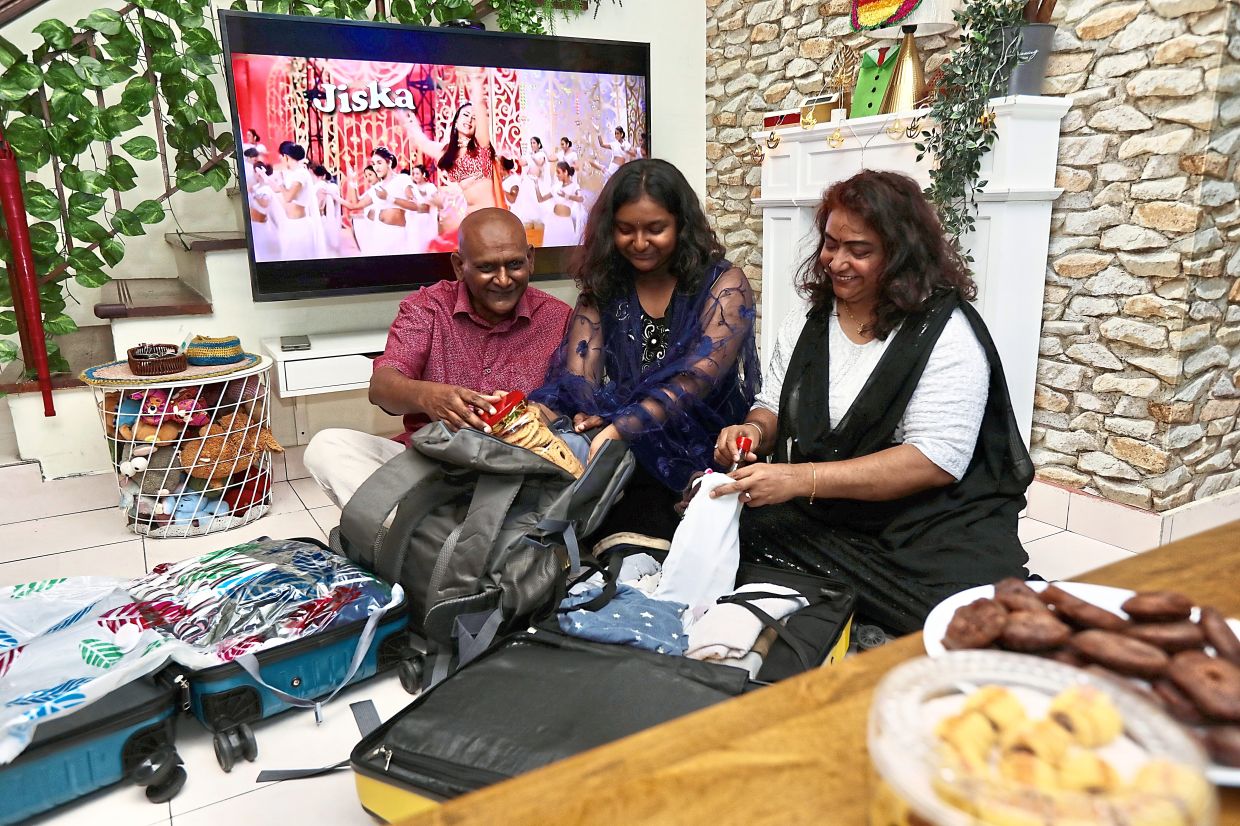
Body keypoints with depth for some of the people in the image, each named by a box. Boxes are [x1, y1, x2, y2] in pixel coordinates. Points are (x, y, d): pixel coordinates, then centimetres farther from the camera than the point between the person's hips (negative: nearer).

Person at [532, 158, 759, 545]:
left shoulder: (724, 285, -2)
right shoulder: (603, 288, 9)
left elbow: (694, 381, -17)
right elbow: (576, 381, -4)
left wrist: (615, 430, -33)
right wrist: (542, 417, -28)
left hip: (706, 456, -2)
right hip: (628, 460, 3)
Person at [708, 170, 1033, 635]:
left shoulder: (946, 330, -8)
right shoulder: (806, 322, 11)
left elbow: (936, 461, -17)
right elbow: (773, 408, 17)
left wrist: (801, 479, -24)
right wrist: (755, 431, -9)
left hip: (934, 521, -5)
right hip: (820, 519, 6)